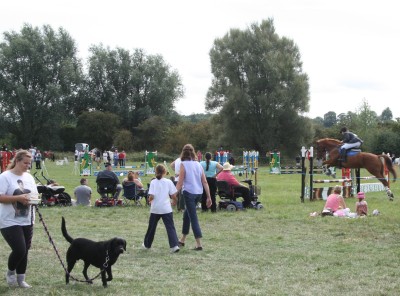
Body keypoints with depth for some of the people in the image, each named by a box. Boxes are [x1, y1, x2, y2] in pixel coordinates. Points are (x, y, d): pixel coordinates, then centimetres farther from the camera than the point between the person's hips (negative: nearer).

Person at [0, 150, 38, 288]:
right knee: (19, 250, -14)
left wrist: (34, 198, -8)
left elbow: (35, 195, 15)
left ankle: (21, 279, 24)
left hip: (27, 221, 7)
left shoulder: (29, 177, 10)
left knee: (24, 251, 9)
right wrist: (18, 198, -24)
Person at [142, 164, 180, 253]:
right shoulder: (168, 182, -1)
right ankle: (174, 245, -18)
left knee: (151, 227, 16)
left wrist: (150, 199, 11)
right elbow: (173, 195, -3)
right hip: (166, 209, -1)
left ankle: (147, 244, 31)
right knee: (170, 227, -4)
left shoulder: (153, 182, -3)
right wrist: (174, 202, 17)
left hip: (155, 209, 1)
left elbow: (151, 196, -11)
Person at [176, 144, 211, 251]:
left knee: (193, 218, -3)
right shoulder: (198, 164, 9)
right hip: (199, 193, 6)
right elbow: (205, 182, 6)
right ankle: (182, 240, 31)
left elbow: (180, 183, -9)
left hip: (189, 193, -6)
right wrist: (209, 197, 8)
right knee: (186, 215, 21)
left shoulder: (183, 164, -5)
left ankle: (199, 244, -7)